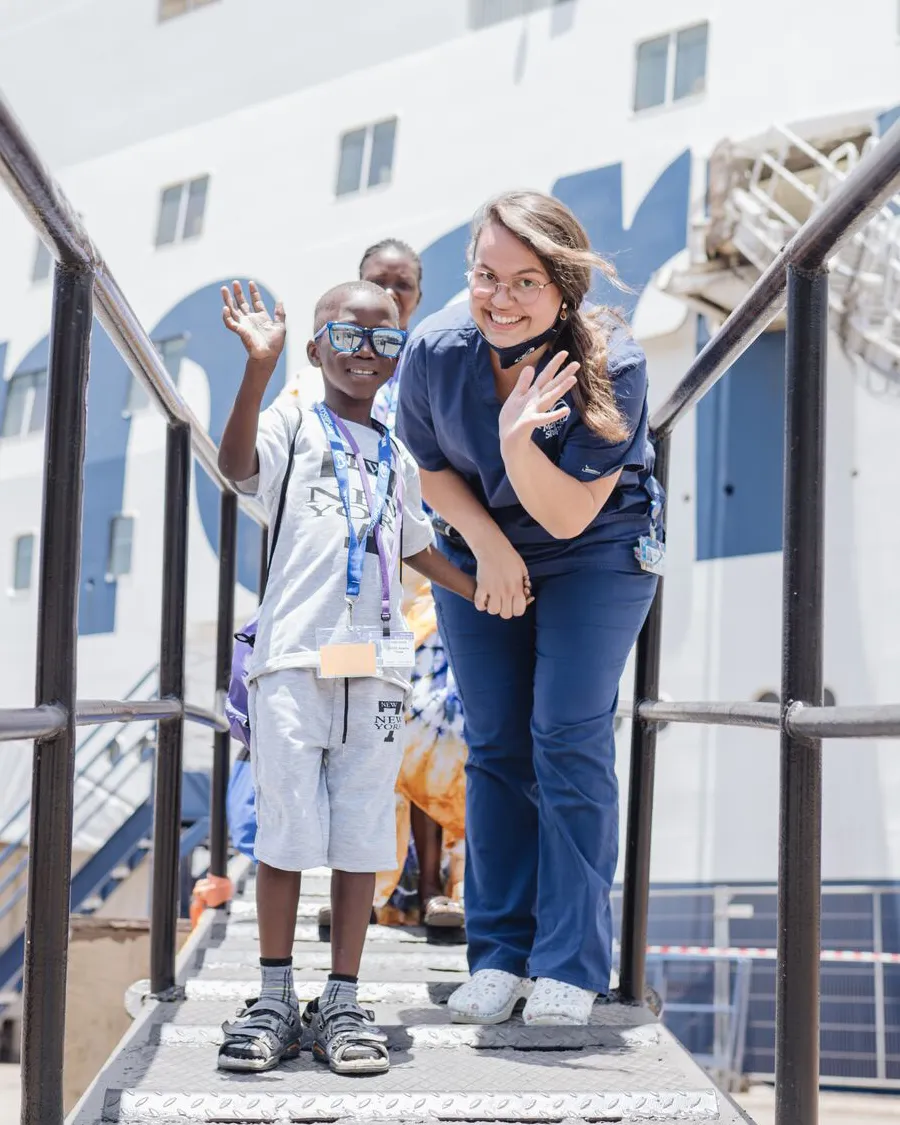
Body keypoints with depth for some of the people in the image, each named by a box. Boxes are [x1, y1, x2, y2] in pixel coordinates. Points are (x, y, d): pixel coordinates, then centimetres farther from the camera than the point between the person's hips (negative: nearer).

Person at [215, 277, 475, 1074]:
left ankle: (342, 1003, 10)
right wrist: (259, 367, -30)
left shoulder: (398, 458, 20)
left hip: (375, 666, 4)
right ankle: (275, 1001, 8)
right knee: (285, 833, -2)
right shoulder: (293, 425, 5)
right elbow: (237, 463, -17)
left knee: (361, 838, 3)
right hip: (293, 659, -4)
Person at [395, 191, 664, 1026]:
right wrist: (489, 548, -15)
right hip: (478, 553, 3)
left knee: (569, 739, -12)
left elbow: (569, 516, -26)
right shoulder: (435, 350, -19)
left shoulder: (611, 367, -28)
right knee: (495, 747, 3)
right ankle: (498, 955, 11)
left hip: (597, 554, -3)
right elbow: (431, 468, -1)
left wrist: (519, 438, -43)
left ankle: (571, 965, -4)